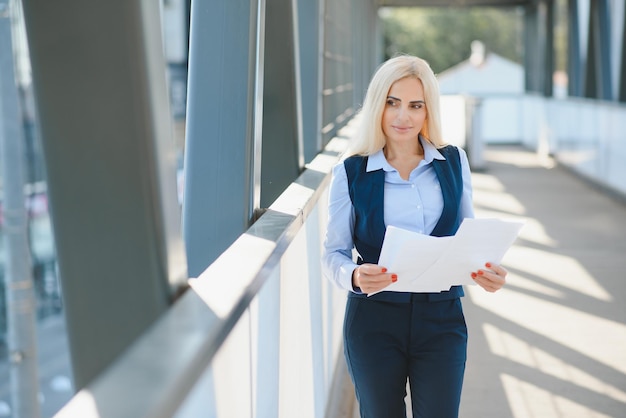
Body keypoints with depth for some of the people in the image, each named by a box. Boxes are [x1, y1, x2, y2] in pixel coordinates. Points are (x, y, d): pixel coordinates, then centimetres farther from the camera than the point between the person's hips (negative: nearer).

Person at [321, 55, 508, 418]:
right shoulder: (351, 172, -3)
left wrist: (486, 270, -10)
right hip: (374, 320, -1)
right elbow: (333, 253, -1)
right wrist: (355, 276, -23)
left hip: (442, 319, 1)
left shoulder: (454, 162, 3)